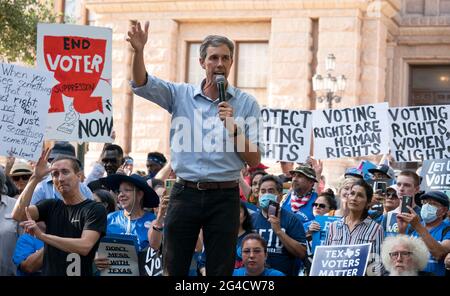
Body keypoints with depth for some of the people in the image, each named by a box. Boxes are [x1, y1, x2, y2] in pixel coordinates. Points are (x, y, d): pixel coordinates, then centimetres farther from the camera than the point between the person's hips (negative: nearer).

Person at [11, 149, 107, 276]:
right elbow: (18, 215, -9)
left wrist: (41, 235, -24)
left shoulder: (96, 209, -8)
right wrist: (35, 179, -14)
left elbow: (85, 246, -22)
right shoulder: (50, 205, 7)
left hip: (80, 272, -4)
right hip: (48, 271, 4)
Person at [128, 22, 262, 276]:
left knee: (220, 270, 3)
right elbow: (141, 84, -6)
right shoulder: (181, 94, 7)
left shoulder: (246, 103, 3)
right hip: (186, 194, 1)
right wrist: (139, 51, -23)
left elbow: (254, 161, 2)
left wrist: (233, 128, -13)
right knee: (174, 268, 4)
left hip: (224, 197, -1)